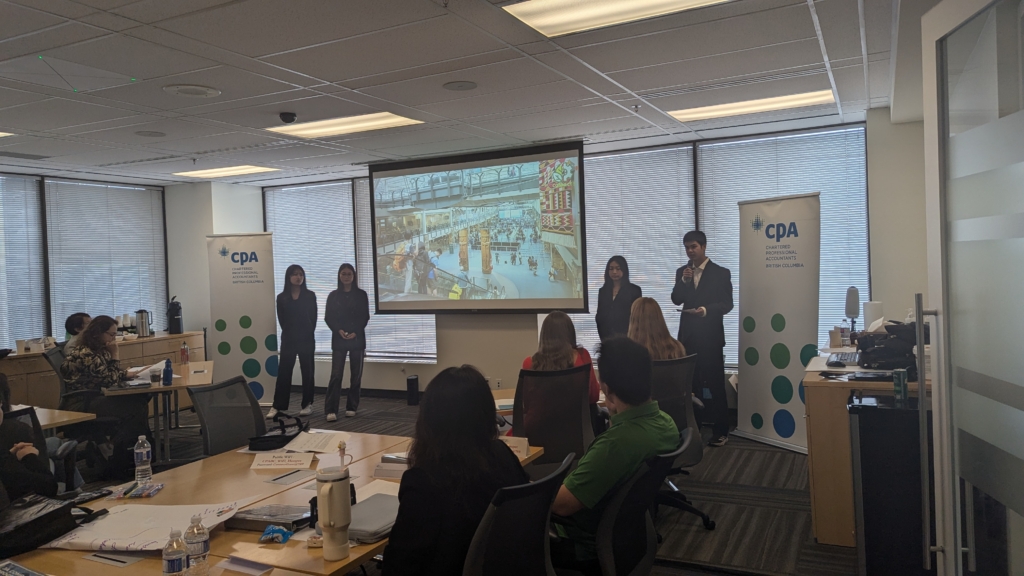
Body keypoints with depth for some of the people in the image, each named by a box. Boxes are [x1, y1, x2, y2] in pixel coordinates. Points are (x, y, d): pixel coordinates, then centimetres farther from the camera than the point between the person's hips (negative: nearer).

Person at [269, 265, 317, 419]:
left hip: (306, 339, 0)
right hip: (288, 339, 0)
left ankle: (307, 405, 11)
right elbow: (281, 319, 5)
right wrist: (291, 333, 1)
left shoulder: (310, 295, 3)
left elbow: (313, 318, 3)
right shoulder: (281, 297, 4)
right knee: (283, 372, 0)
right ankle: (277, 406, 3)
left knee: (307, 371, 4)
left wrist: (308, 333, 1)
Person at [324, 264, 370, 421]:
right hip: (338, 339, -1)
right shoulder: (333, 296, 7)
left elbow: (365, 317, 1)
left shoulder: (361, 295, 5)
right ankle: (331, 410, -11)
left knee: (356, 374, 4)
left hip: (357, 339, 1)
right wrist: (339, 330, -14)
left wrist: (355, 332, -13)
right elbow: (328, 318, 3)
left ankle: (351, 407, 13)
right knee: (336, 375, -8)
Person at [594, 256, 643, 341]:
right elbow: (599, 315, 15)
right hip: (606, 336, 3)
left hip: (626, 335, -3)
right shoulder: (603, 291, 14)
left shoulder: (634, 290, 4)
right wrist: (601, 335, 5)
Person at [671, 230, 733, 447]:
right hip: (688, 335, 4)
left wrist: (707, 310, -24)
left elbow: (727, 304, -7)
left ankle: (720, 431, 6)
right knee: (692, 383, 10)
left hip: (710, 336, -4)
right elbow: (676, 300, 2)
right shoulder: (682, 272, 9)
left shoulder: (721, 273, -3)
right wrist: (684, 280, -13)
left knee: (715, 383, -1)